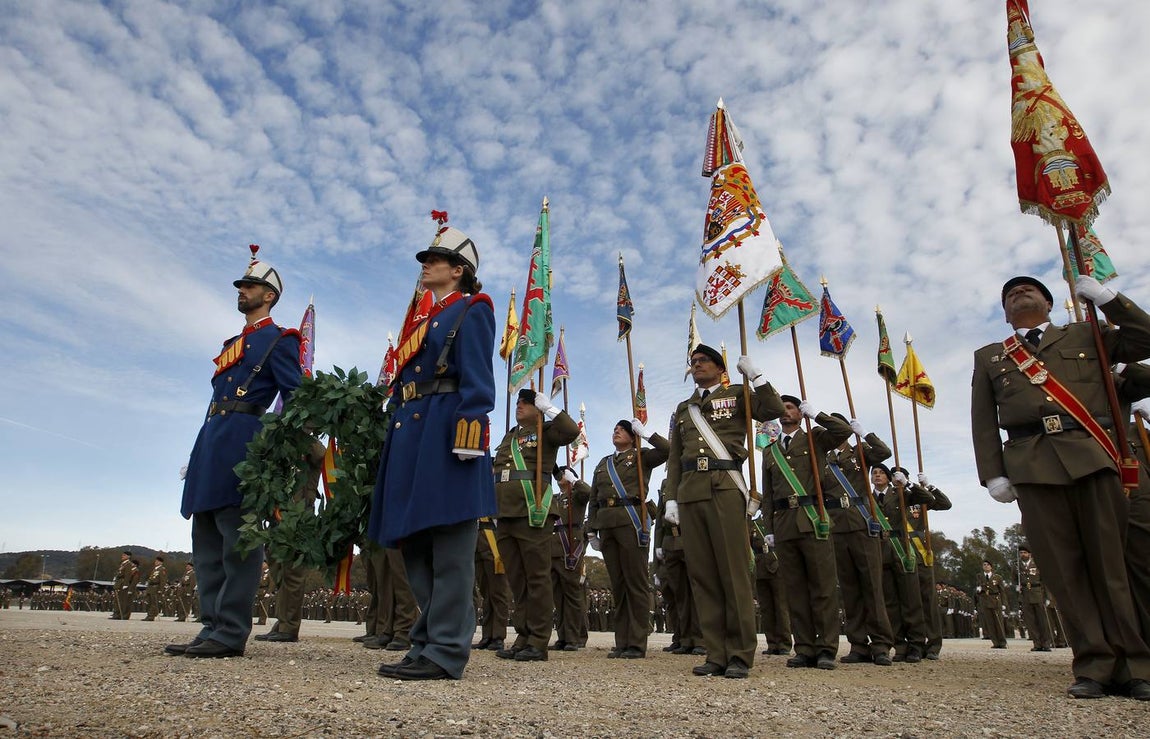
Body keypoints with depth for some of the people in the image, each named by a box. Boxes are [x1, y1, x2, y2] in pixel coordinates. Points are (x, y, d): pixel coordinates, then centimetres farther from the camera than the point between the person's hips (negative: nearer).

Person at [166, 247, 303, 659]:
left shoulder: (279, 340, 2)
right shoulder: (233, 344, 26)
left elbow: (294, 397, -6)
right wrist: (201, 452, 20)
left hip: (242, 440, -9)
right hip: (211, 440, 9)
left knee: (237, 538, -8)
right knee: (207, 539, 9)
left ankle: (230, 633, -5)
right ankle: (212, 627, 15)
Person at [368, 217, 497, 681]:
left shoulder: (470, 311, 1)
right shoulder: (425, 320, 27)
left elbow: (477, 382, -11)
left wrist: (467, 435, -22)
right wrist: (399, 433, 20)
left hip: (442, 433, -10)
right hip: (411, 435, 10)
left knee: (448, 547, -7)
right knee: (415, 544, 9)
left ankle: (445, 653, -1)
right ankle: (427, 643, 18)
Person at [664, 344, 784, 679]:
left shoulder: (736, 395, 13)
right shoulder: (683, 409, 24)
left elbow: (773, 410, -4)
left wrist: (754, 374, -5)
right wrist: (671, 498, 9)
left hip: (725, 488, -4)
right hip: (690, 492, 4)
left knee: (734, 572, -5)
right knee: (701, 574, 1)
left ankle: (740, 656, 2)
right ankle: (717, 654, 7)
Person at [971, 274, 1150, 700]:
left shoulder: (1085, 336, 22)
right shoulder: (989, 358, 20)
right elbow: (983, 421, 12)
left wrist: (1105, 297, 8)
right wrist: (992, 473, 1)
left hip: (1093, 455, 0)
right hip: (1033, 466, 0)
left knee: (1114, 561, 0)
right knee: (1064, 568, -2)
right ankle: (1095, 665, 3)